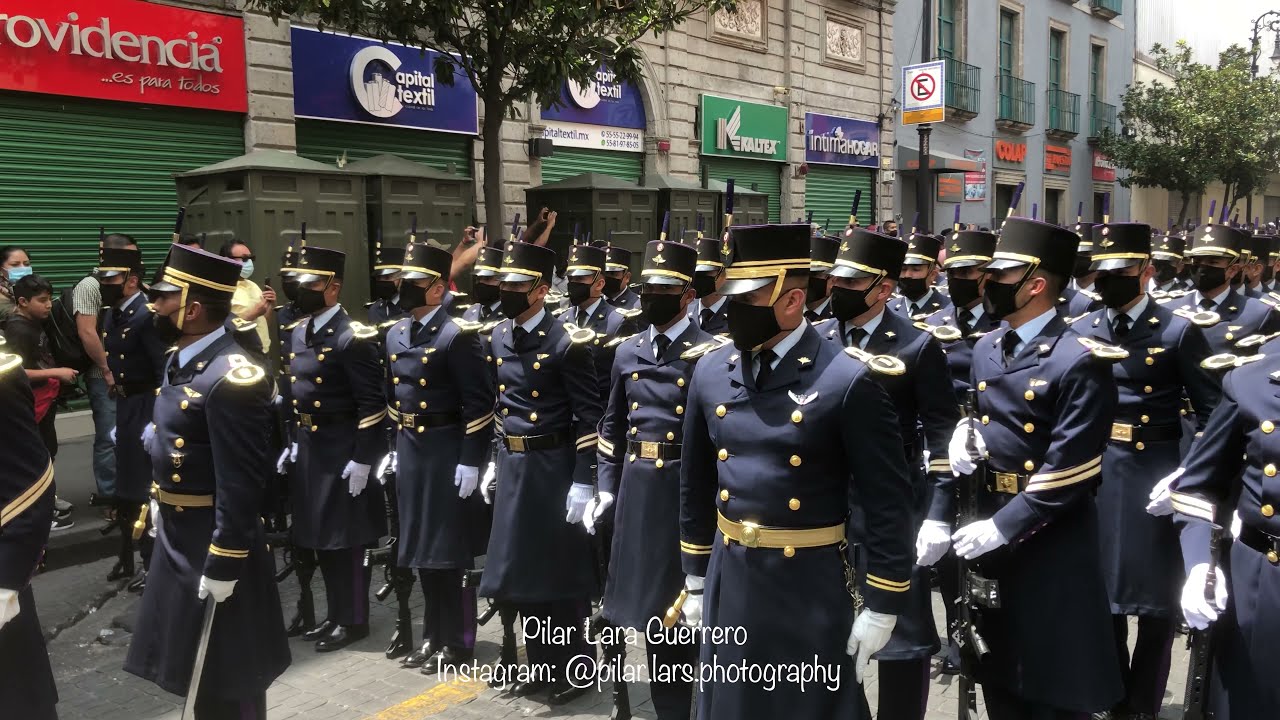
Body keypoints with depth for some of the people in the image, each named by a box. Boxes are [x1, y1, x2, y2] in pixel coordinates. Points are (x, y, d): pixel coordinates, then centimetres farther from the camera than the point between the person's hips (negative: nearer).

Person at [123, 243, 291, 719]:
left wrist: (224, 565, -23)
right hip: (175, 538, 10)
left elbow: (241, 484, -26)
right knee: (196, 673, 23)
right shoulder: (181, 363, 6)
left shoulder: (230, 378, -25)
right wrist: (160, 503, 22)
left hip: (213, 545, -9)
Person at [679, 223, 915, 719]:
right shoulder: (710, 372, 1)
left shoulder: (847, 381, -15)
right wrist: (695, 579, 13)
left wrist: (881, 605, -9)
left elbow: (888, 502, -11)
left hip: (811, 585, -5)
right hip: (728, 579, 5)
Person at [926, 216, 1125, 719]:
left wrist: (1002, 527, -21)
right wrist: (938, 517, 2)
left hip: (1050, 537, -7)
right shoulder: (985, 350, 7)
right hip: (988, 526, 7)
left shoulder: (1079, 361, -16)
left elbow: (1066, 470, -20)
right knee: (997, 673, 20)